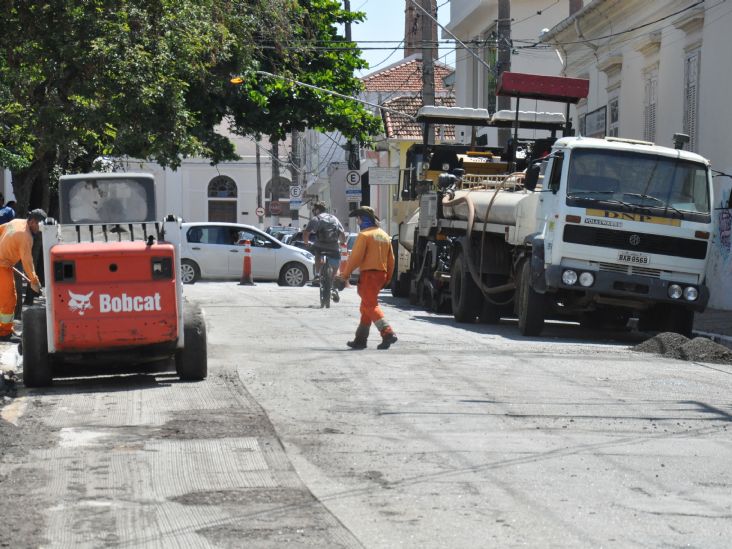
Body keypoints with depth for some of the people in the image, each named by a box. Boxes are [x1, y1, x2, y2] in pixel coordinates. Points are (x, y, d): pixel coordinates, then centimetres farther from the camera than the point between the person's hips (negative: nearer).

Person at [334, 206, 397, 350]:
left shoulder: (364, 235, -10)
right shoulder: (384, 236, 15)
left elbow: (355, 257, -15)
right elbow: (391, 259, 16)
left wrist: (345, 275, -9)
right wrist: (387, 278, 22)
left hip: (369, 274, -8)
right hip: (381, 274, 8)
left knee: (371, 306, -9)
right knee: (366, 307, 15)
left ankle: (388, 333, -24)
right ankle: (360, 339, 18)